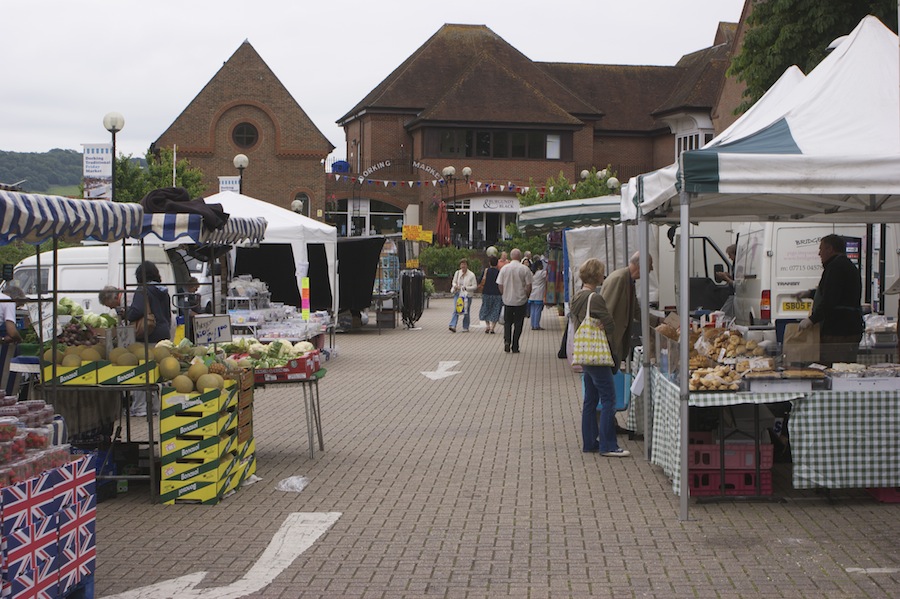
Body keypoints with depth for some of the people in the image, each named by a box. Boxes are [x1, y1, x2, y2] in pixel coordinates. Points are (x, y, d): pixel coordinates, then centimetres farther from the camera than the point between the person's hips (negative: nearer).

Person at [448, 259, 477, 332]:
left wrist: (466, 288, -17)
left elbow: (475, 286, -4)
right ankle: (453, 326, -18)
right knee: (455, 310, -11)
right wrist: (455, 286, -6)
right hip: (458, 294, 2)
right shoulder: (457, 273, 6)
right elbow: (454, 282, 18)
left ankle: (465, 327, 16)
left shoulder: (471, 275, -5)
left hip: (467, 295, -2)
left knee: (466, 312, 5)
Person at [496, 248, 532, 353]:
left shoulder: (504, 268, -2)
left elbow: (500, 285, 1)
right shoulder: (525, 269, -8)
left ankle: (507, 341, -6)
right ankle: (515, 347, 6)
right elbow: (529, 286, -7)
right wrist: (526, 297, 8)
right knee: (518, 323, 7)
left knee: (507, 322, 15)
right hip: (521, 301, -1)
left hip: (507, 301, 2)